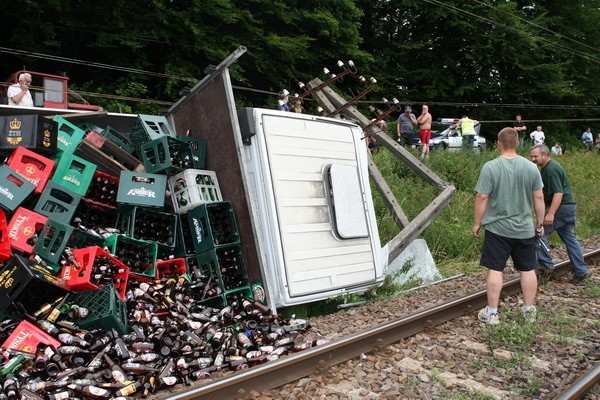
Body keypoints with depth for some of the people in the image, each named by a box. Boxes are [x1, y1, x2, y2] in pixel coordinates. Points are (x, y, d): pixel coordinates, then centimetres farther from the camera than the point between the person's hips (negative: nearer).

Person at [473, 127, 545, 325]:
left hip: (497, 229, -3)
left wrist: (477, 223, -1)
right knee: (528, 269, 13)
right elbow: (539, 198, 3)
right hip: (525, 229, 3)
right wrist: (540, 224, 13)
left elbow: (482, 197, -13)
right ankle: (529, 310, 25)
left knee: (495, 269, 4)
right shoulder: (531, 167, -1)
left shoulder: (490, 167, -12)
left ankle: (492, 312, 11)